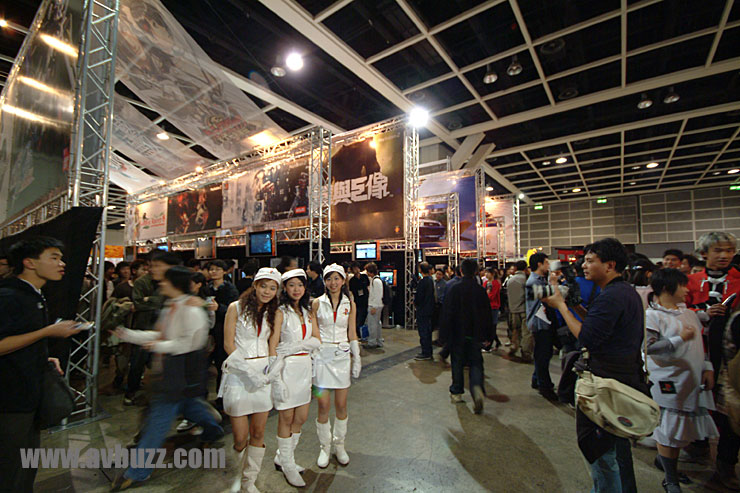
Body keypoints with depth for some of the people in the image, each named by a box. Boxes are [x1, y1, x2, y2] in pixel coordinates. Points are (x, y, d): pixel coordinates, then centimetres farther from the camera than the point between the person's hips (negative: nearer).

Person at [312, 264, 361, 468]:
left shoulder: (350, 304, 3)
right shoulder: (317, 303, -1)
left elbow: (352, 334, 8)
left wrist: (357, 359, 6)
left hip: (342, 356, 1)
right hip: (321, 355, -1)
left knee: (341, 405, 8)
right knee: (324, 405, 3)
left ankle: (339, 445, 30)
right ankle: (325, 447, 25)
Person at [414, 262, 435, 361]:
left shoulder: (422, 282, -20)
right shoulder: (431, 280, 8)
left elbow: (419, 297, -21)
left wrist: (415, 302, 0)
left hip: (422, 311, -9)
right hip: (429, 310, 9)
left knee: (423, 332, -1)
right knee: (427, 331, 16)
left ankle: (425, 354, 6)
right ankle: (428, 352, 25)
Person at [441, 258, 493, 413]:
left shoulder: (454, 289, -11)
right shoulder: (481, 290, -3)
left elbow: (447, 314, -10)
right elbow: (488, 315, 1)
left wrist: (447, 334, -2)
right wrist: (488, 336, 9)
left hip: (458, 335, -1)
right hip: (475, 335, 2)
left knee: (457, 363, 12)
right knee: (476, 364, 9)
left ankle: (456, 393, 23)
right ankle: (477, 388, -15)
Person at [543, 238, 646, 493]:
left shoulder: (611, 296, -23)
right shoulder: (629, 292, 10)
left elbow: (586, 338, -26)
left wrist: (561, 306, -19)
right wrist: (578, 307, 5)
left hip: (608, 380, -11)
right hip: (627, 375, 11)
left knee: (600, 450, 4)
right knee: (617, 443, 26)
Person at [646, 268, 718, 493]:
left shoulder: (688, 313, 12)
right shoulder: (652, 315, -13)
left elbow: (699, 343, 18)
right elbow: (649, 347, -21)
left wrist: (707, 368, 8)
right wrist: (679, 339, -19)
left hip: (693, 380, 7)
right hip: (669, 381, -7)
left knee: (683, 427, 15)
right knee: (669, 428, 1)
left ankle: (664, 459, 36)